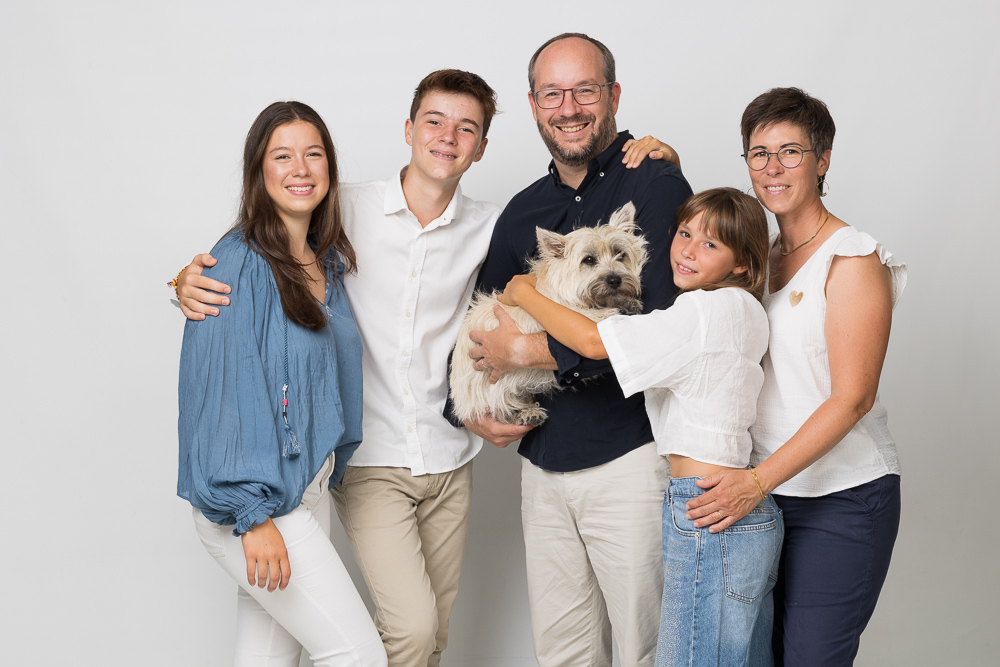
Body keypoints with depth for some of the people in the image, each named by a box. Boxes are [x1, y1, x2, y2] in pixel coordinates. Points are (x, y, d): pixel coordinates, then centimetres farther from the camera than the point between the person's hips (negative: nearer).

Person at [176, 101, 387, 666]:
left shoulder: (327, 262, 11)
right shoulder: (241, 264, -14)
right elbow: (226, 391, -18)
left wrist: (327, 472, 16)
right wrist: (251, 513, -20)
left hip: (310, 486, 7)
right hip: (250, 500, -7)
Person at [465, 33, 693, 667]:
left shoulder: (655, 185, -9)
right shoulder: (524, 211, 11)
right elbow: (483, 321, 23)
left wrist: (526, 350, -15)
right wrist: (473, 409, 5)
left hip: (631, 455, -6)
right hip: (543, 459, 6)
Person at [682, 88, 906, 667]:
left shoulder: (853, 260, -12)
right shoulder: (763, 254, 10)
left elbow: (852, 399, -17)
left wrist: (758, 480, -22)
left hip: (840, 500, -7)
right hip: (764, 491, 7)